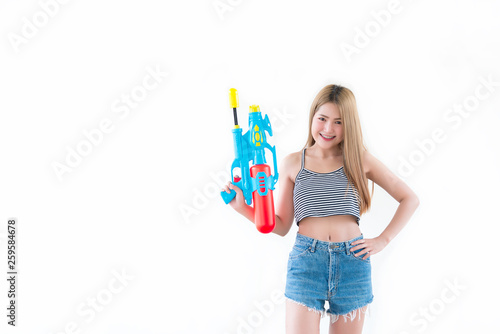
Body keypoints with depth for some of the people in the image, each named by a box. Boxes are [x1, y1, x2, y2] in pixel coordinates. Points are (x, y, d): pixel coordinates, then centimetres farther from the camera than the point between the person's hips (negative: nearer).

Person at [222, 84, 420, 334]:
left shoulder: (359, 159, 6)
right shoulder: (293, 163, 7)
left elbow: (410, 199, 12)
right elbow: (281, 225, 9)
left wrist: (383, 240, 3)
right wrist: (243, 207, -4)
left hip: (352, 261, 1)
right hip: (306, 258, -1)